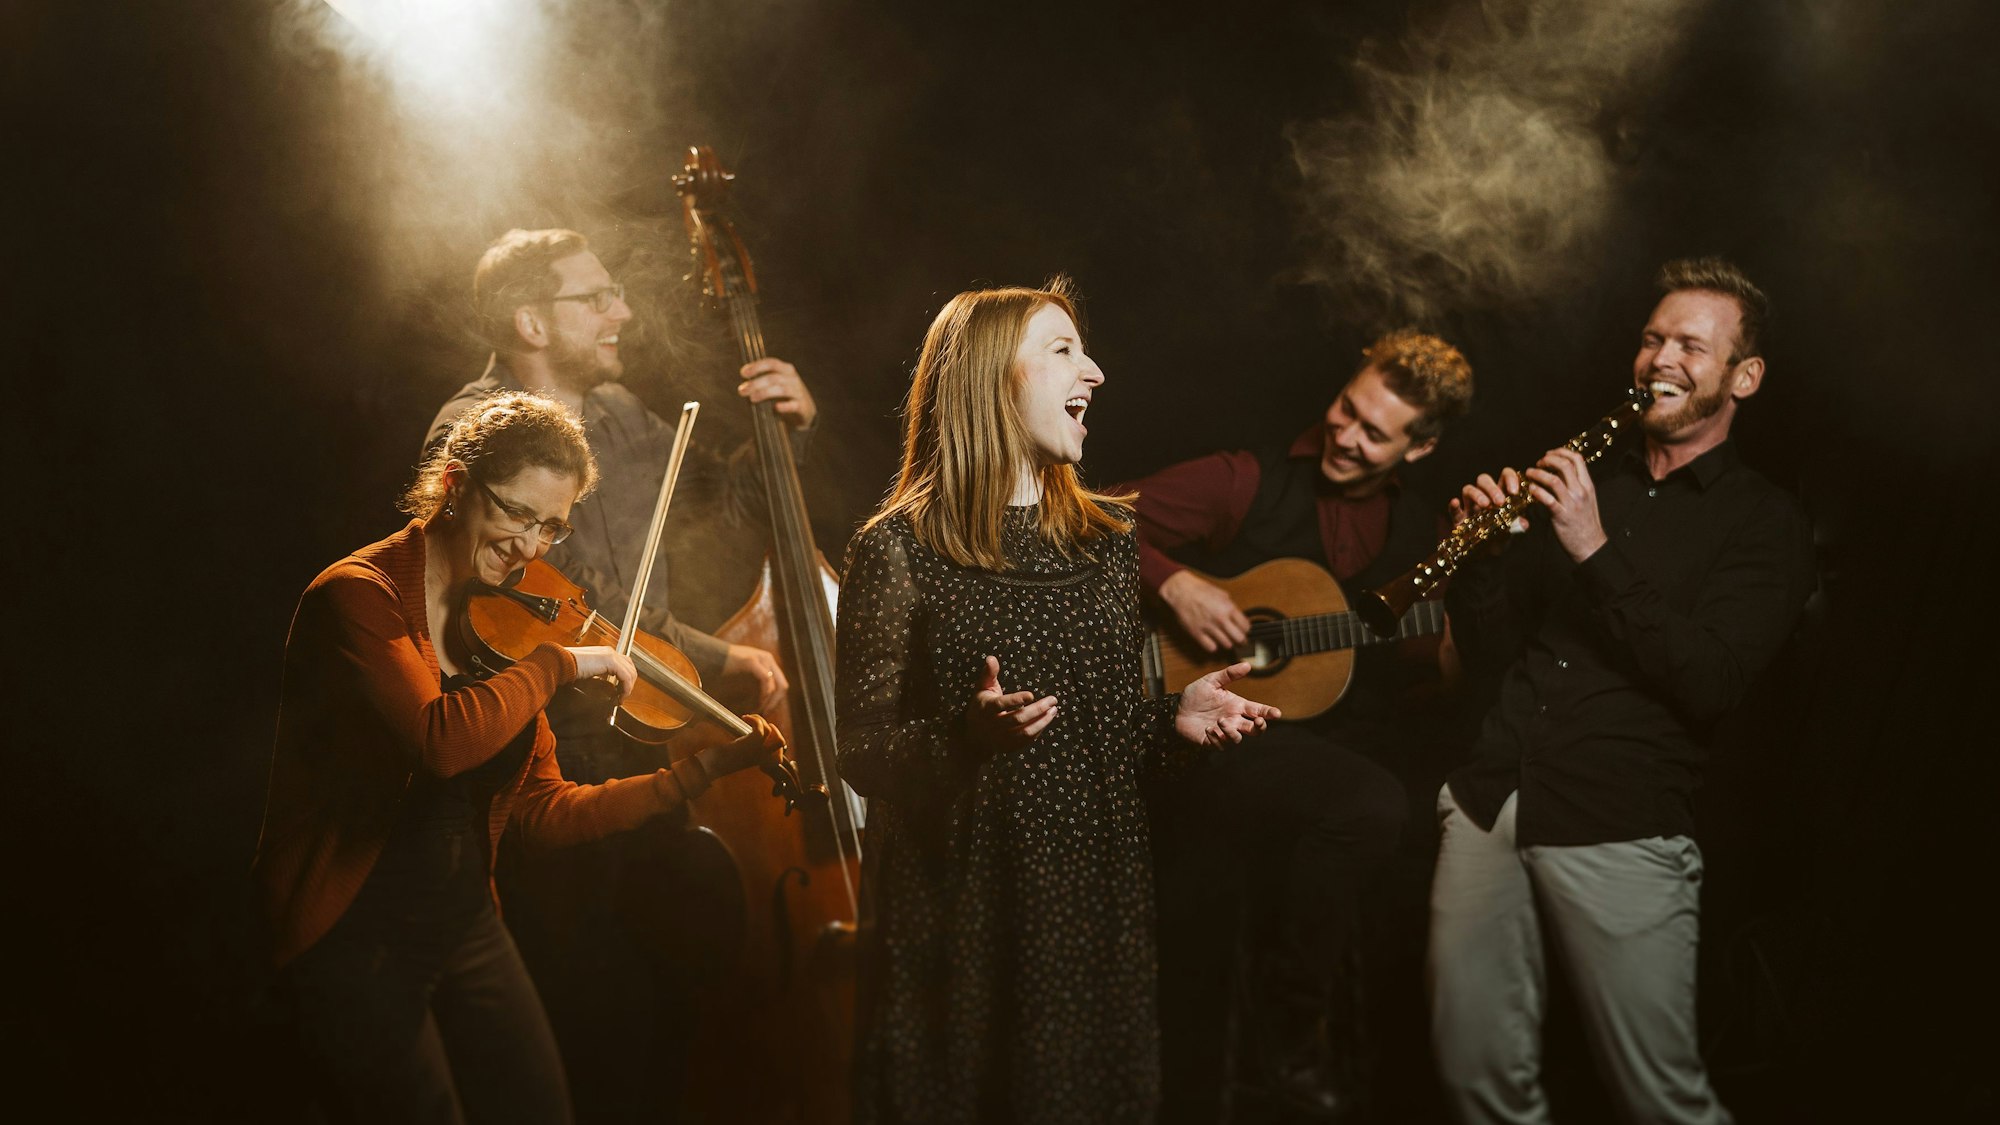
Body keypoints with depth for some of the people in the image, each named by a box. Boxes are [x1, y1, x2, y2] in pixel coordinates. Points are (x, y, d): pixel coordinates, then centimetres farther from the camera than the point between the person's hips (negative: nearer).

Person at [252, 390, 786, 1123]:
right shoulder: (359, 595, -15)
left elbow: (543, 814, 5)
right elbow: (445, 739, -34)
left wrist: (702, 771, 0)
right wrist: (560, 663, -20)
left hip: (464, 920, 7)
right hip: (352, 933, -7)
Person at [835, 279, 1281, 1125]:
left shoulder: (1109, 538, 8)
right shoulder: (898, 549, -7)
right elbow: (862, 754, -9)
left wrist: (1173, 722, -4)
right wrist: (965, 736, -25)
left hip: (1095, 903, 5)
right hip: (957, 913, -4)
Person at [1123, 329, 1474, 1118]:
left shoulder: (1418, 534, 12)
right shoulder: (1248, 483, -4)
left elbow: (1427, 675, 10)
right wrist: (1173, 583, -21)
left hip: (1337, 745, 6)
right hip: (1210, 729, -6)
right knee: (1372, 807, -28)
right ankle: (1282, 1027, -8)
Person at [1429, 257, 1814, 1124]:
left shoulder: (1764, 523, 2)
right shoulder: (1584, 481, 17)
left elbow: (1710, 683, -14)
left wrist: (1595, 552, -19)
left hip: (1621, 827, -4)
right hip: (1488, 798, 5)